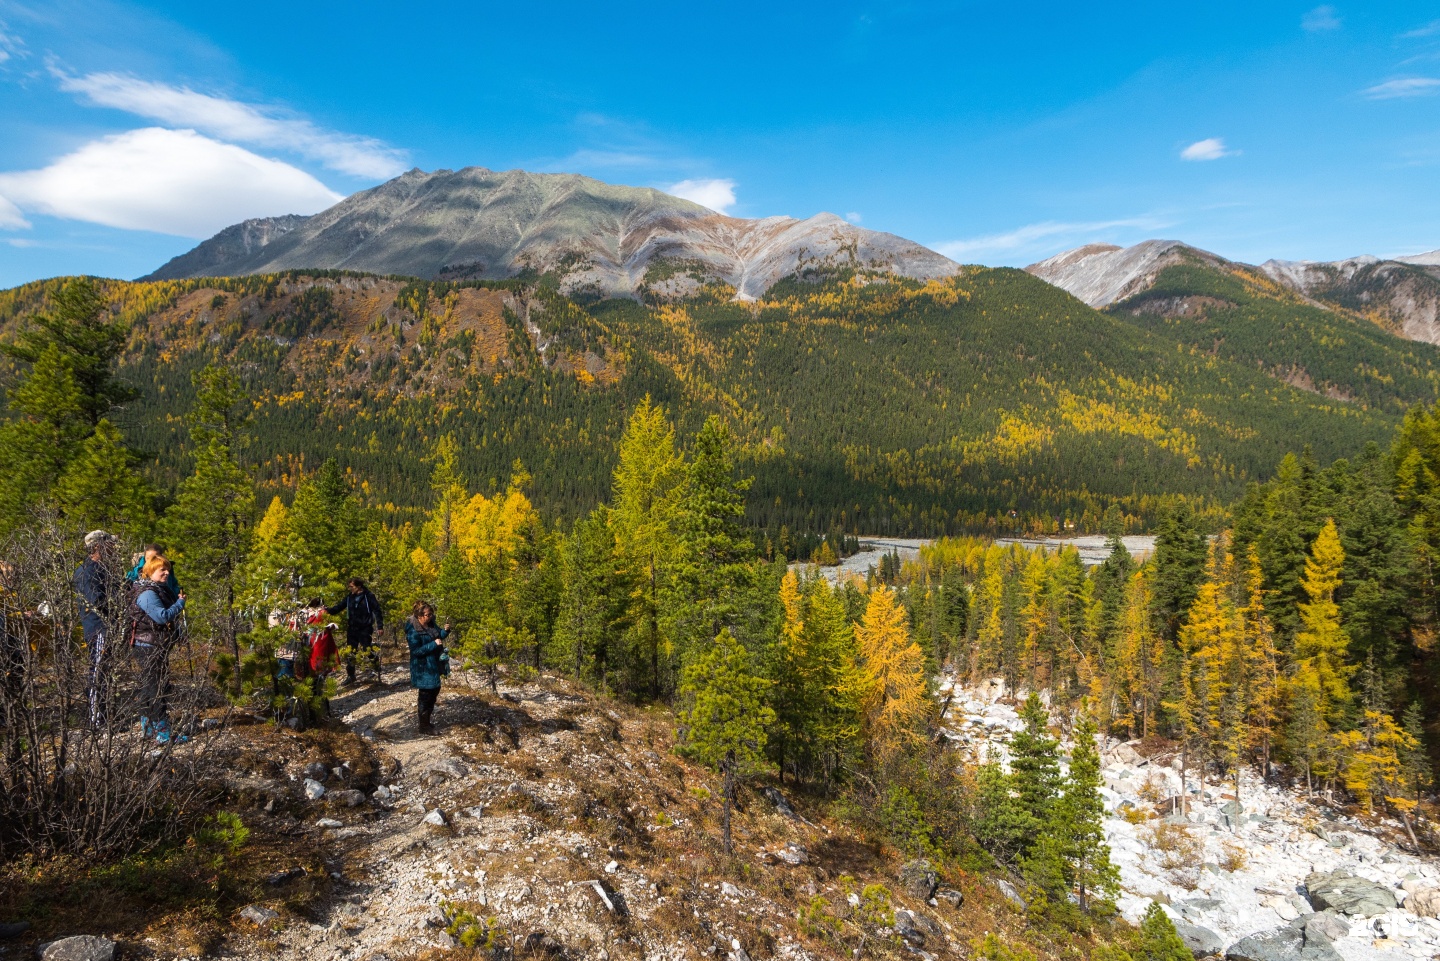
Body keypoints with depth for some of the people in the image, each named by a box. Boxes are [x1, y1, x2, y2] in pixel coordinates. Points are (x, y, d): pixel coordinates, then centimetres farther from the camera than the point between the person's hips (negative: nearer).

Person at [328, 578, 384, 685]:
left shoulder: (368, 596, -8)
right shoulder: (349, 597, 6)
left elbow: (377, 611, -8)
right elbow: (339, 607, 4)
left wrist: (380, 626, -13)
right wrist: (328, 610, -15)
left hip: (365, 629, -5)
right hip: (352, 629, 5)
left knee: (367, 651, -7)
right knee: (349, 653, 5)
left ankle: (376, 672, 12)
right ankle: (350, 675, 18)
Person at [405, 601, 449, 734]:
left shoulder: (430, 624, 0)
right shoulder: (413, 631, -23)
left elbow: (438, 635, 14)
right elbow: (416, 650, -24)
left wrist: (445, 630, -7)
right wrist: (434, 644, -28)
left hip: (433, 664, 9)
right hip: (423, 667, -9)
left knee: (434, 691, 19)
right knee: (426, 694, 1)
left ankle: (422, 720, 35)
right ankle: (423, 726, 17)